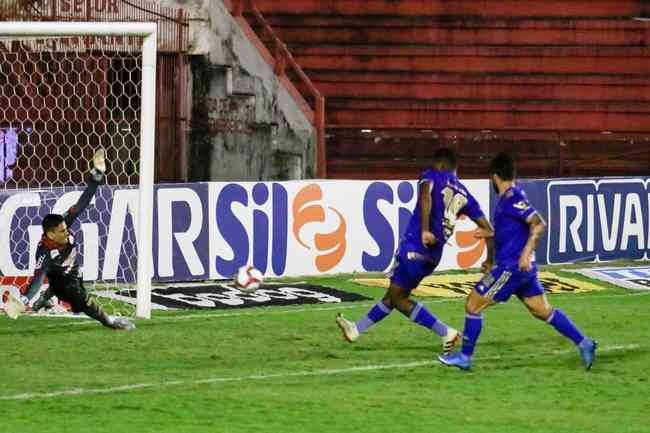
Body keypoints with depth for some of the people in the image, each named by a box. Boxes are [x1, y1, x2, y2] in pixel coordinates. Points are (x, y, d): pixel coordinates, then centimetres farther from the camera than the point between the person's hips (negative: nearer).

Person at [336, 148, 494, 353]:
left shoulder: (432, 176, 1)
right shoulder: (464, 195, 15)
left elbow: (425, 194, -23)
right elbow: (487, 228, 12)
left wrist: (425, 229, -32)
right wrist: (490, 259, 21)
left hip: (414, 247, -8)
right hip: (433, 256, 8)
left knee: (398, 298, 0)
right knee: (393, 295, 19)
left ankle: (446, 333, -4)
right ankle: (356, 329, 32)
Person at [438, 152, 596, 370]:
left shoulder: (512, 199, -16)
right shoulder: (510, 197, 13)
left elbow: (539, 224, -23)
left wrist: (526, 252, -28)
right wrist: (491, 234, 32)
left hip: (512, 267, -10)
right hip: (522, 269, 10)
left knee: (473, 304, -1)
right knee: (543, 311, 12)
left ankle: (465, 357, 5)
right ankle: (584, 343, 8)